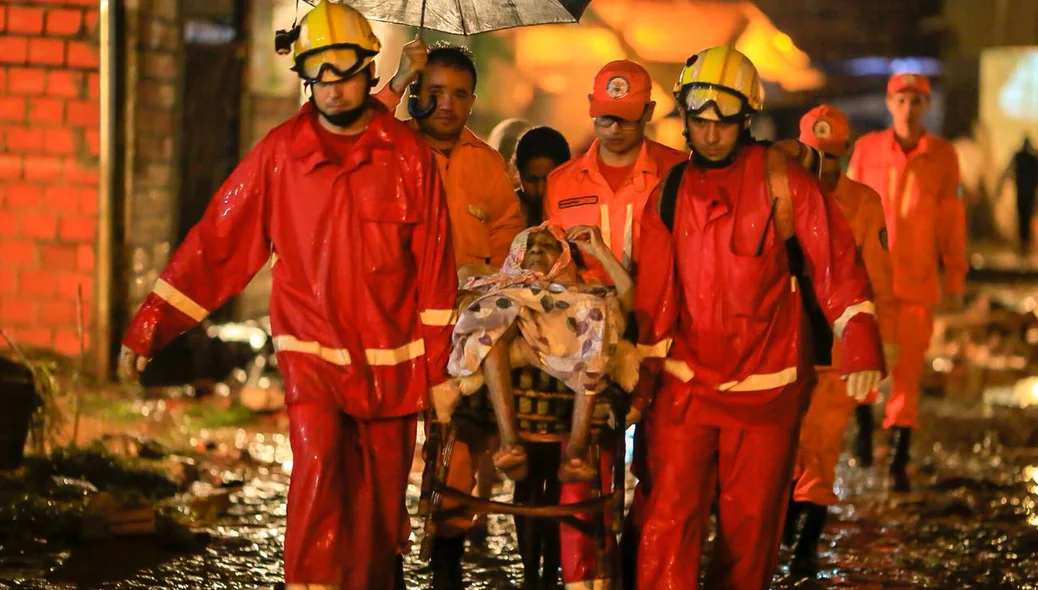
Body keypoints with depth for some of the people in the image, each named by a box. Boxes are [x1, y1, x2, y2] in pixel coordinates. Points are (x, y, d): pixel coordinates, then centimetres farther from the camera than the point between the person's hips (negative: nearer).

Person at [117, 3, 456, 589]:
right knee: (318, 468, -22)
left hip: (391, 361, 1)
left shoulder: (408, 154, 0)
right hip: (311, 349, -1)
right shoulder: (280, 153, -1)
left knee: (383, 502, 8)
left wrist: (436, 367, 3)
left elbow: (435, 263, 3)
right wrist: (148, 326, -4)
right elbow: (216, 241, 0)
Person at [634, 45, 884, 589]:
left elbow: (834, 261, -10)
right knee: (669, 519, -6)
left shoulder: (782, 181, -5)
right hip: (685, 387, 2)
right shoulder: (670, 193, 5)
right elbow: (653, 293, 8)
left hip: (766, 388, -2)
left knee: (750, 524, 9)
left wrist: (861, 347, -20)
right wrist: (643, 372, 7)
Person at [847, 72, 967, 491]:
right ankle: (864, 420, 26)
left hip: (917, 279, 0)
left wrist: (955, 278, 4)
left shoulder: (943, 155, 1)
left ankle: (900, 461, 8)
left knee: (908, 370, 0)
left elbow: (951, 219, 5)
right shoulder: (866, 149, 2)